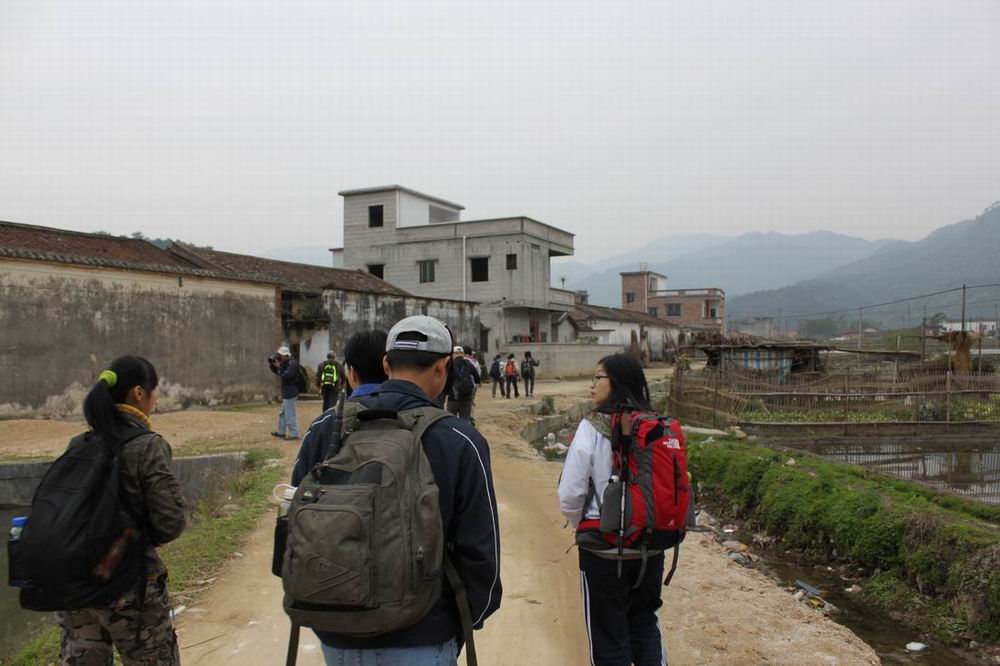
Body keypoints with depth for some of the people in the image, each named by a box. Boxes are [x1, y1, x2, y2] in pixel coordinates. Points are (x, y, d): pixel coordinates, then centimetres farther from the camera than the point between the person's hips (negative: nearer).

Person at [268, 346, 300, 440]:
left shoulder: (292, 363, -16)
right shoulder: (286, 363, 13)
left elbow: (287, 375, -27)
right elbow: (277, 372, 17)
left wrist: (279, 366, -21)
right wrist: (272, 365, 2)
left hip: (290, 393, -10)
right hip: (286, 392, 10)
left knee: (290, 414, -6)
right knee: (282, 413, 19)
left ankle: (294, 434, -1)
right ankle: (281, 432, 30)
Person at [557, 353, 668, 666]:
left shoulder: (593, 427, -16)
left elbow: (570, 495, -16)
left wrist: (582, 525, 4)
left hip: (604, 547, -4)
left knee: (609, 636, 13)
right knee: (645, 622, 24)